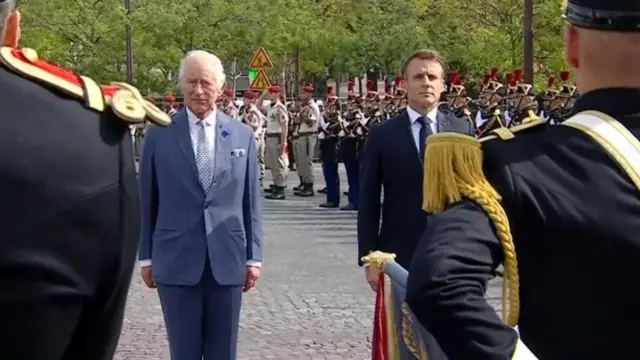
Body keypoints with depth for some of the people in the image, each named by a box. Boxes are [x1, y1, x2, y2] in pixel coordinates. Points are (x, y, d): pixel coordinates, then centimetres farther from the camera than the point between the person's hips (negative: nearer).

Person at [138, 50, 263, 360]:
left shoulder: (242, 136, 5)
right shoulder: (159, 135, -1)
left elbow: (250, 201, 7)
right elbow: (147, 202, 3)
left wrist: (254, 256, 5)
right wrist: (146, 257, 4)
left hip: (227, 261, 2)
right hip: (176, 262, -1)